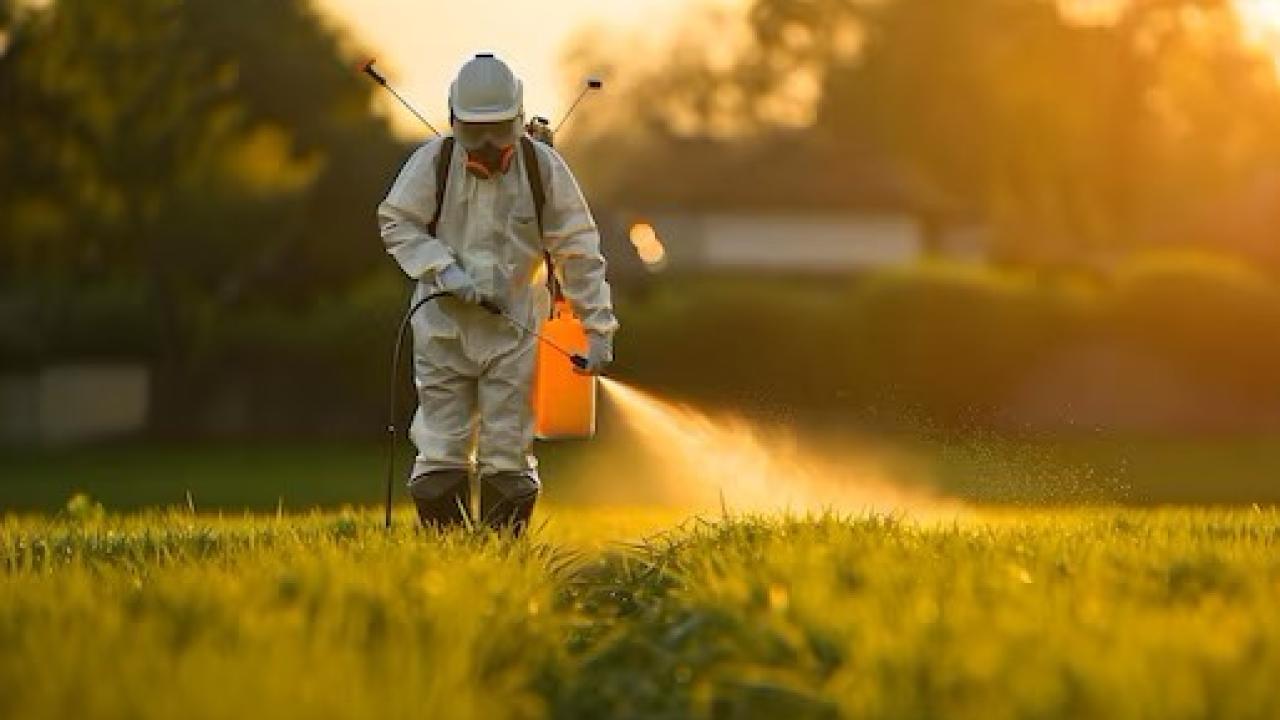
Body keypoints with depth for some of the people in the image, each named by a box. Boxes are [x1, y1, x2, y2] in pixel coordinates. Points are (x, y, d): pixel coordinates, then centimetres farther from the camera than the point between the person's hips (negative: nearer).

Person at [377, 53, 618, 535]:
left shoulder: (542, 167, -5)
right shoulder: (433, 161, -6)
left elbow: (577, 251, -1)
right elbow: (397, 223, 0)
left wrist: (598, 328, -2)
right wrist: (445, 270, -15)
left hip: (514, 329, 0)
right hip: (444, 327, 0)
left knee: (509, 453, 1)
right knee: (441, 449, 0)